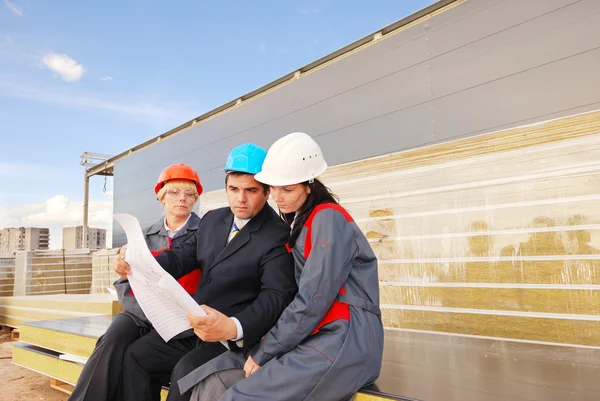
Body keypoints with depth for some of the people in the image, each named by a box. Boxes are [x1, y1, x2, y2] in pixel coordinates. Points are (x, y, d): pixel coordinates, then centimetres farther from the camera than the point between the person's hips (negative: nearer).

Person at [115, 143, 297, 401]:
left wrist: (234, 327, -41)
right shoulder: (213, 219, 9)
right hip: (195, 328, 8)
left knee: (186, 372, -26)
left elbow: (277, 296, -24)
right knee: (136, 356, 3)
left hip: (238, 338, -7)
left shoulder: (277, 236, -17)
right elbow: (184, 256, 7)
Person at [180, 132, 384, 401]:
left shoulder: (328, 219, -8)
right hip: (311, 340, 7)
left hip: (344, 342, -7)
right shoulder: (302, 223, 19)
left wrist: (263, 353, -7)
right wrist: (262, 350, 4)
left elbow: (313, 301, -15)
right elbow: (296, 296, 14)